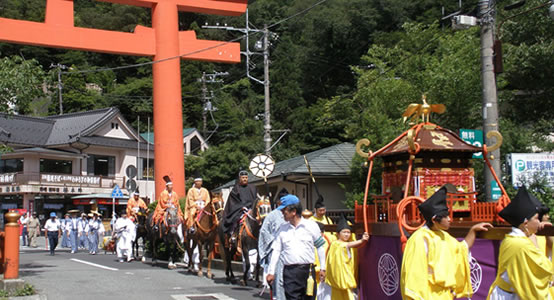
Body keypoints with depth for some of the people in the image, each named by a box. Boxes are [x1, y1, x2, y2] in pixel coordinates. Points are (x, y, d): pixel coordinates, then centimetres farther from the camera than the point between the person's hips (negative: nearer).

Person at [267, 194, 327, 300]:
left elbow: (320, 247, 8)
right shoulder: (283, 228, 9)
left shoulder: (311, 225, 3)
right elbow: (276, 251, 11)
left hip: (307, 269, -1)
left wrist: (322, 268, 6)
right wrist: (271, 272, 8)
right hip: (289, 271, 1)